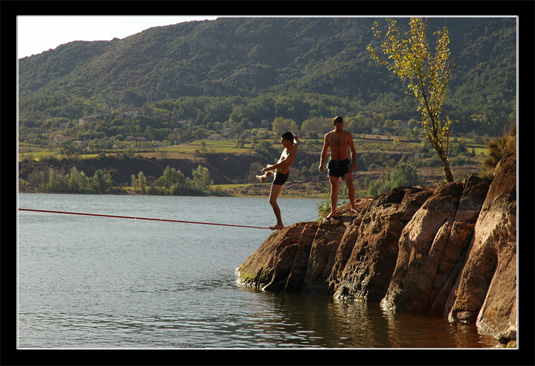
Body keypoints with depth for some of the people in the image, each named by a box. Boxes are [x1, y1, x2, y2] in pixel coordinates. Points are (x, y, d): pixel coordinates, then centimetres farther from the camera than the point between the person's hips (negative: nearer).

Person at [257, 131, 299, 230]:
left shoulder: (291, 155, -41)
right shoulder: (294, 146, -13)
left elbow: (278, 165, -42)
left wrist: (266, 169, -26)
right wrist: (295, 139, 39)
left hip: (280, 176, -10)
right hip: (280, 171, 10)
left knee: (272, 201, -9)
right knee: (269, 168, 42)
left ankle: (280, 224, -4)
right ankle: (263, 178, 80)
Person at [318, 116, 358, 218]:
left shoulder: (347, 135, 1)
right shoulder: (328, 136, 5)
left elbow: (353, 150, 8)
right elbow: (324, 151, 14)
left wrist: (354, 163, -5)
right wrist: (321, 164, 4)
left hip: (345, 163, -1)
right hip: (333, 164, 1)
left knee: (350, 185, -19)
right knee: (334, 188, 1)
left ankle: (353, 206, -4)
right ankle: (333, 212, 5)